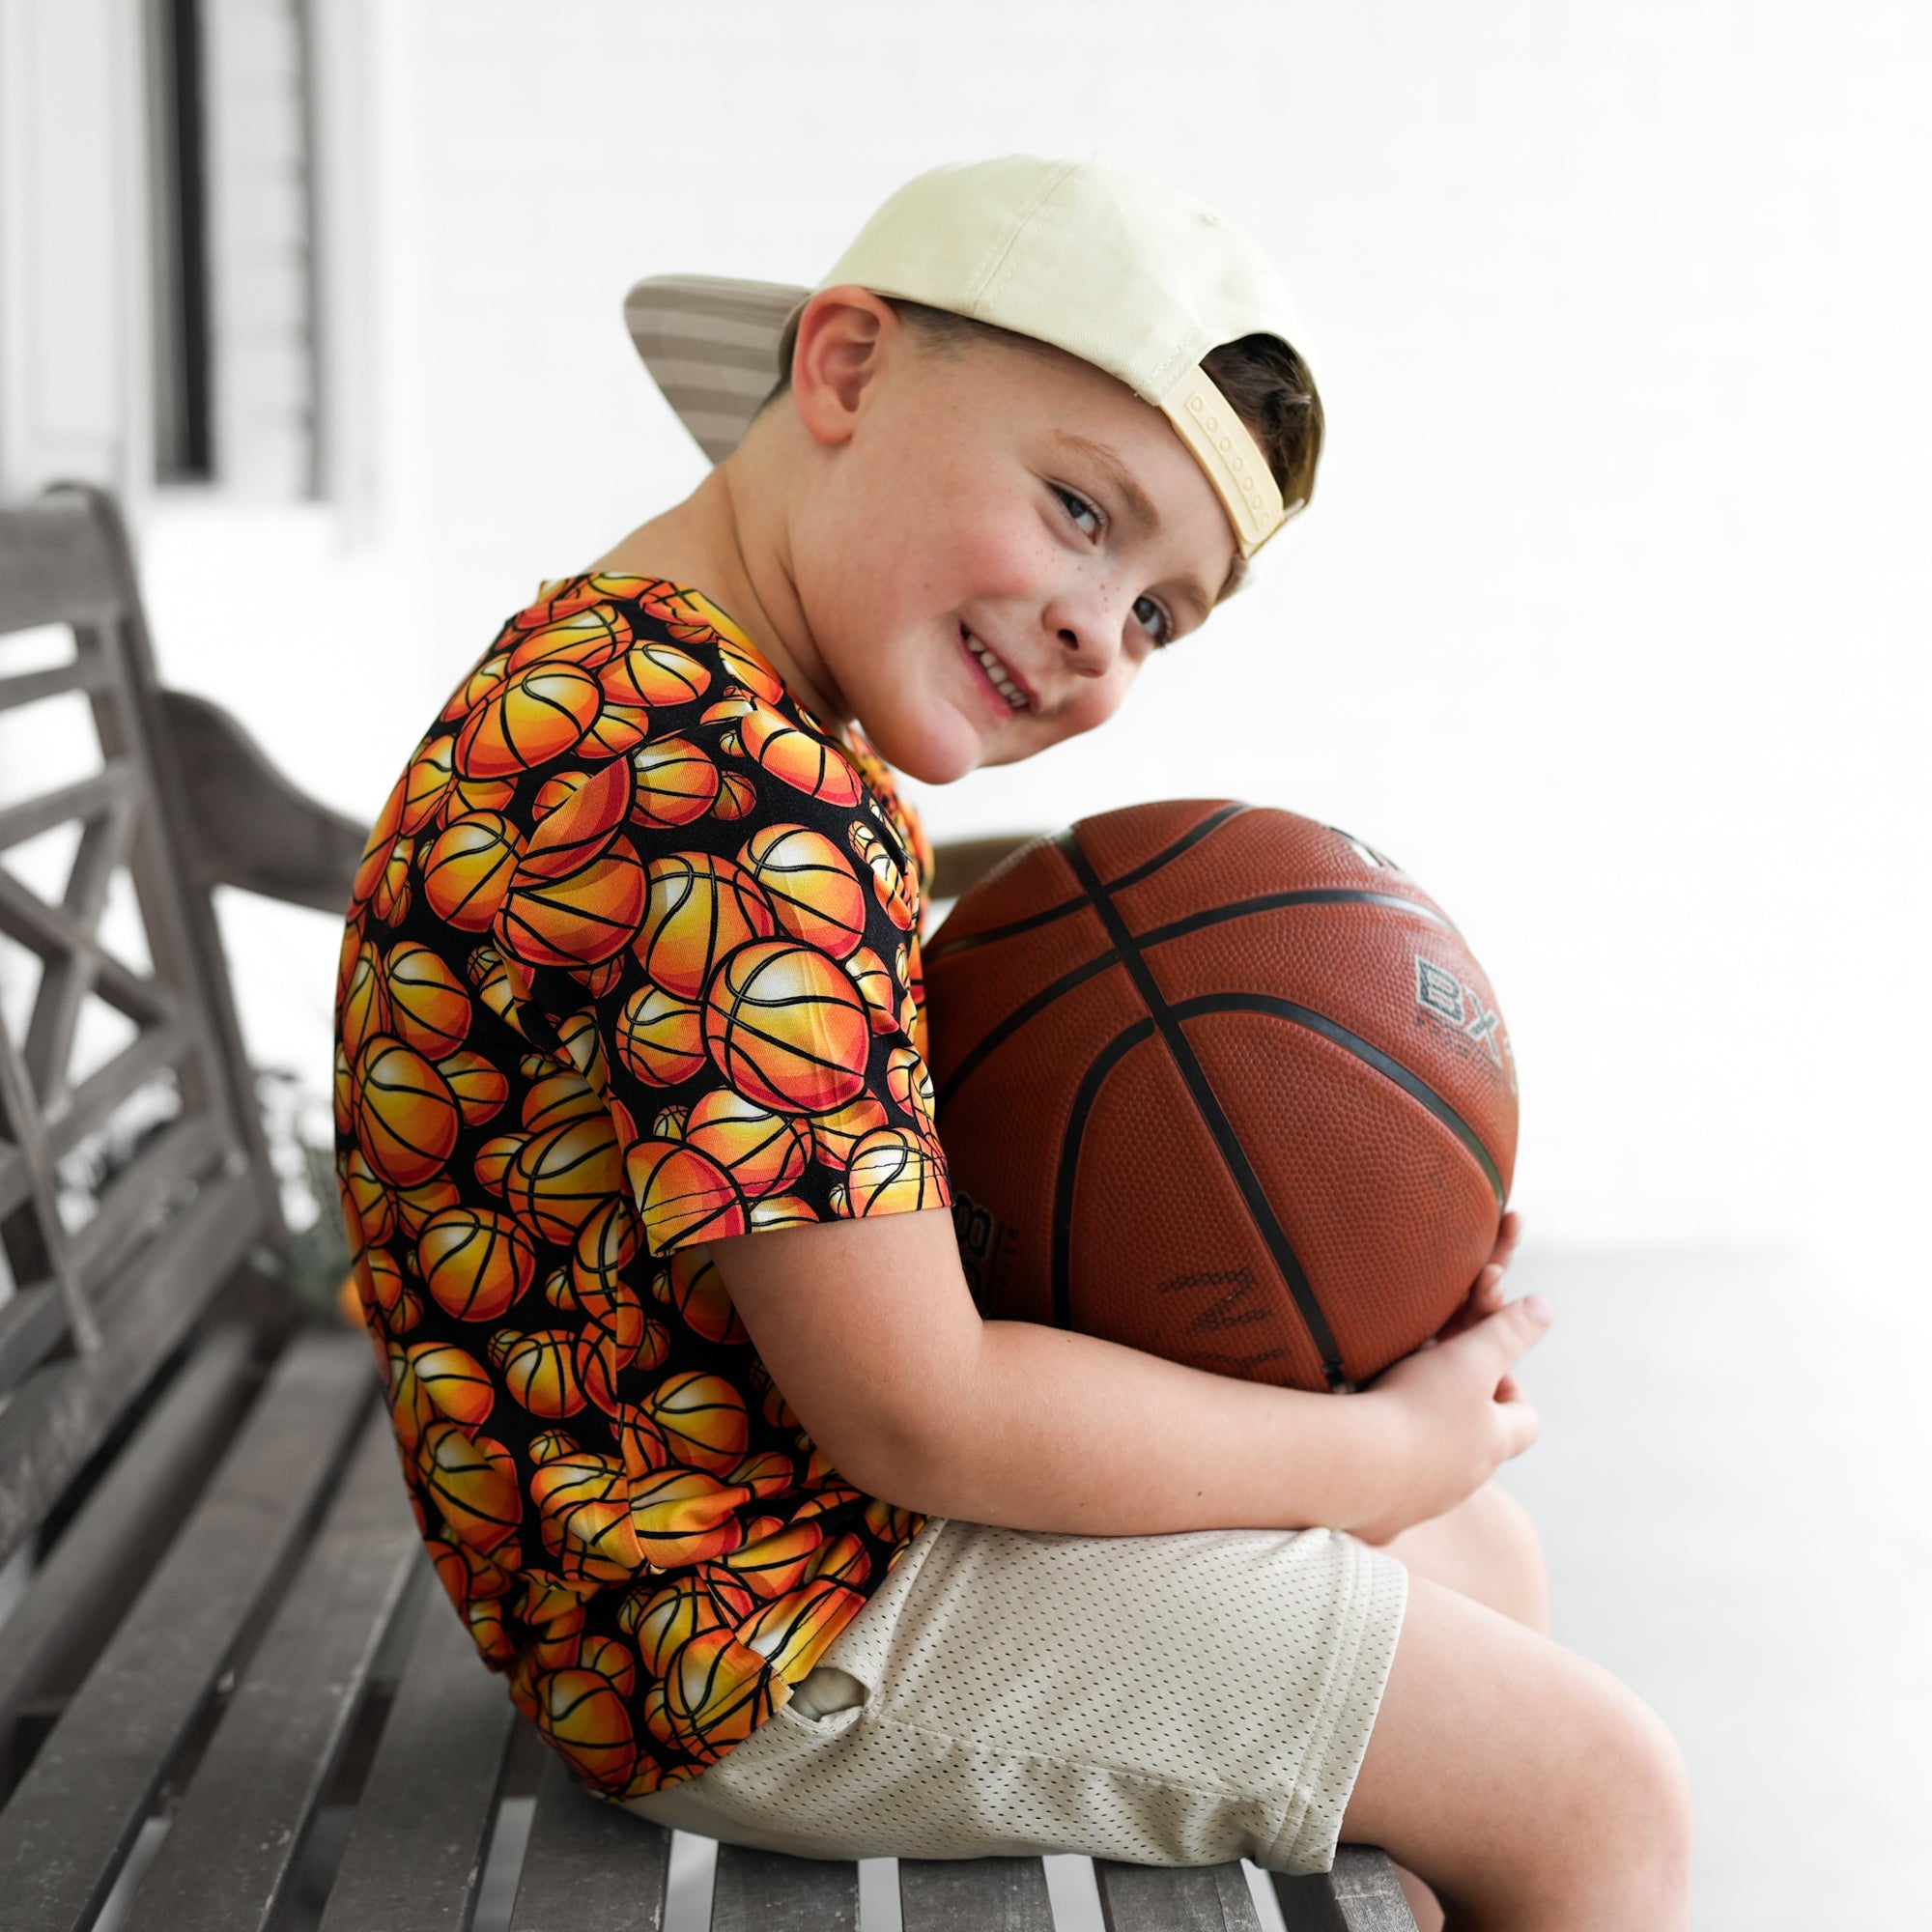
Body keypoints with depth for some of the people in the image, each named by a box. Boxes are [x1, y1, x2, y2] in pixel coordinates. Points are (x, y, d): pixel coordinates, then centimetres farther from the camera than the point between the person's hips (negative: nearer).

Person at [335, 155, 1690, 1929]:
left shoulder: (618, 677, 6)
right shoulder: (752, 817, -29)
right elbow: (922, 1419, -27)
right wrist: (1377, 1453, -13)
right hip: (775, 1649, -11)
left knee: (1484, 1561, 22)